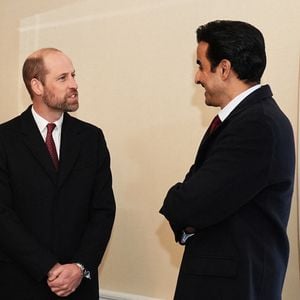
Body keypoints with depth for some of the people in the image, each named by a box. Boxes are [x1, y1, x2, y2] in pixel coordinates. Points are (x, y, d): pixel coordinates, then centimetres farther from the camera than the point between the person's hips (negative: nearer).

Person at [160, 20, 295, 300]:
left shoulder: (259, 123, -22)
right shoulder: (244, 115, 9)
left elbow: (194, 203, -25)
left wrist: (175, 202, -4)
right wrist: (186, 218, -11)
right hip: (219, 269, 8)